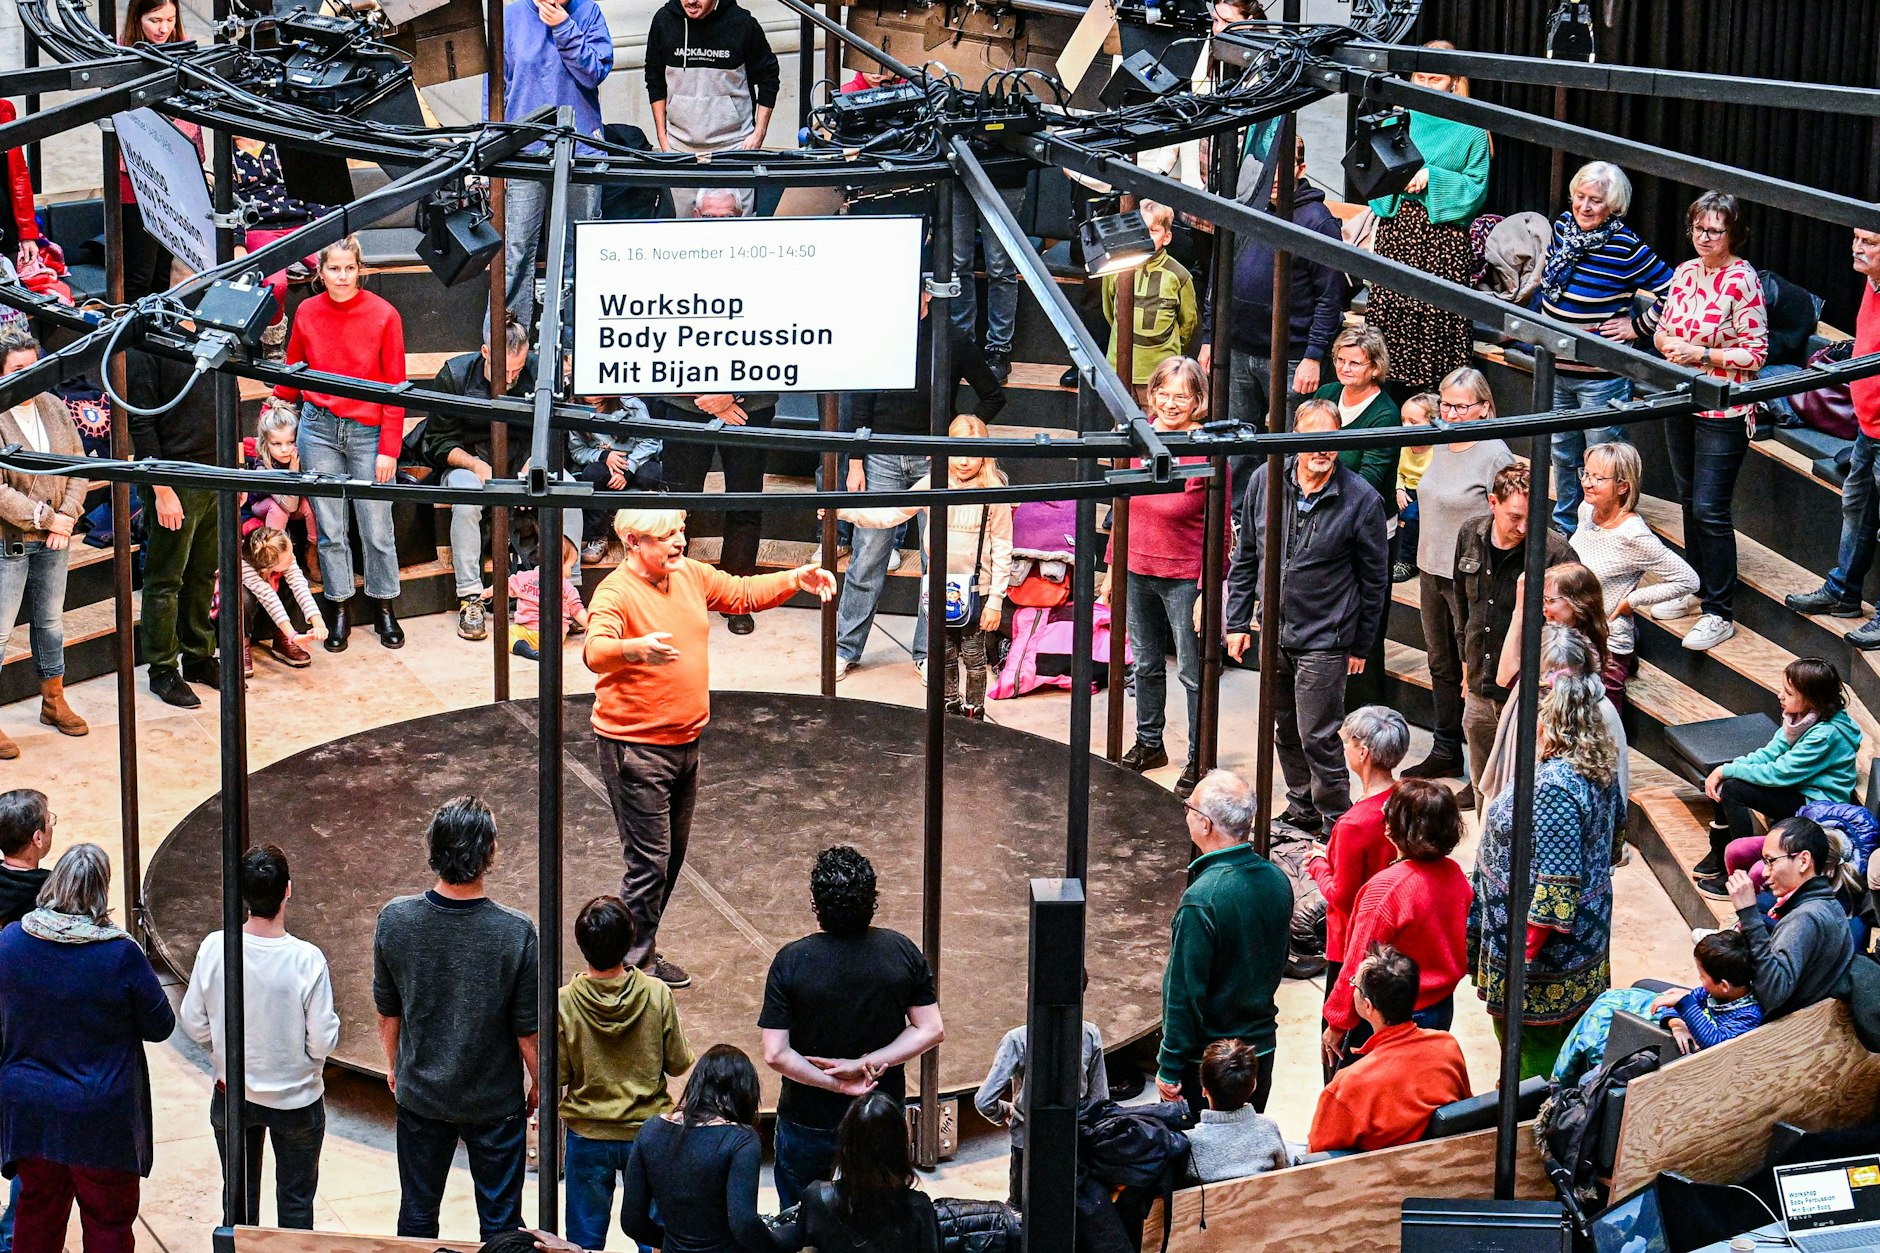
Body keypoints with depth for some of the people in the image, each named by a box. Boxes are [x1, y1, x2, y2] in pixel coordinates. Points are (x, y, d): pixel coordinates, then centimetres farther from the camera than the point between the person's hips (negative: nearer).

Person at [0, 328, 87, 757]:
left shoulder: (53, 407, 2)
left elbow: (78, 466, 6)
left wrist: (67, 517, -7)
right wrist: (48, 518, -16)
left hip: (53, 541, 6)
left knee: (51, 623, 19)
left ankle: (54, 702, 35)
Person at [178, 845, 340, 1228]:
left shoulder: (214, 948, -18)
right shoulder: (307, 960, -25)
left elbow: (194, 1025, -7)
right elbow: (323, 1042, -19)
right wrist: (331, 1025, 2)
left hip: (232, 1095, 2)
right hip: (296, 1100, -2)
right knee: (295, 1201, 17)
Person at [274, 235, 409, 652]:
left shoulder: (383, 315, -7)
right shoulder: (306, 313, 1)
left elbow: (395, 386, -4)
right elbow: (293, 372, 17)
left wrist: (389, 448, -7)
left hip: (368, 432, -2)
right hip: (319, 427, 2)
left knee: (376, 528, 2)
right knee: (330, 529, 7)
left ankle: (384, 608, 19)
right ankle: (339, 610, 19)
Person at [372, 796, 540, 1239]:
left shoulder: (395, 919, -18)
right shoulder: (515, 932, -25)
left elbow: (387, 1010, -3)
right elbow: (528, 1029, -15)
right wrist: (540, 1083, 4)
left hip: (420, 1092, 2)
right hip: (495, 1100, -2)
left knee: (417, 1214, 20)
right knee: (499, 1222, 16)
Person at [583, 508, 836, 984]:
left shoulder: (691, 575, 4)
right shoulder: (616, 593, -19)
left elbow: (744, 593, 18)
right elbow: (596, 652, -36)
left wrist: (794, 580, 3)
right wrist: (635, 649, -56)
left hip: (685, 742, 8)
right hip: (635, 745, -8)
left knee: (672, 855, 17)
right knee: (649, 860, -8)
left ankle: (642, 948, 30)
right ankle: (633, 966, 2)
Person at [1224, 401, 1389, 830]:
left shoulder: (1361, 500, -12)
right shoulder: (1265, 481, -2)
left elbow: (1375, 579, -2)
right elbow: (1245, 557, 9)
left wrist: (1361, 645, 2)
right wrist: (1237, 621, 7)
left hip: (1324, 639, -5)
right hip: (1273, 633, 5)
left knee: (1317, 736, -4)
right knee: (1285, 730, 16)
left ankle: (1338, 820, 11)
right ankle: (1302, 808, 33)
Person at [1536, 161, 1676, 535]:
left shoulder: (1626, 248, -19)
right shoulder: (1563, 227, 0)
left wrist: (1636, 326, -13)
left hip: (1601, 376, -7)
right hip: (1555, 367, 7)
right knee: (1562, 453, 21)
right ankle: (1564, 527, 38)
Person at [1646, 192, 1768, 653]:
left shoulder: (1743, 281, -14)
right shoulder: (1685, 272, 6)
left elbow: (1755, 353, -14)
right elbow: (1663, 327, 15)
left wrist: (1701, 354, -20)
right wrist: (1667, 342, -7)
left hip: (1724, 411, -7)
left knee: (1710, 509, -6)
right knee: (1690, 501, 17)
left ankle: (1719, 613, 1)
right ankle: (1696, 588, 32)